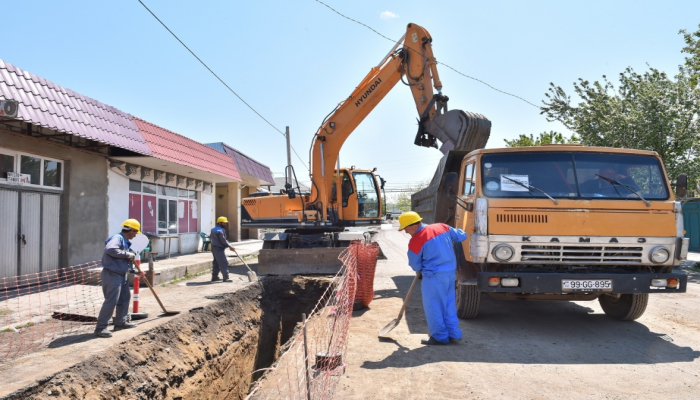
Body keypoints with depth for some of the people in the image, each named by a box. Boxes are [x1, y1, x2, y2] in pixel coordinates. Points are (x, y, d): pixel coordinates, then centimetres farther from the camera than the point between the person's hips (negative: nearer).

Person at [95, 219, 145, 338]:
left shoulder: (126, 242, 16)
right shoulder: (117, 238, -15)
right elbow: (110, 249, -36)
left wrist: (136, 271, 22)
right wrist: (127, 254, -26)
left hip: (122, 274, 11)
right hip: (112, 274, -11)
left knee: (125, 298, 18)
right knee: (111, 301, -11)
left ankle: (120, 322, 30)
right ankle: (100, 328, -5)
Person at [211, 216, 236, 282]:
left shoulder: (213, 229, 15)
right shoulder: (220, 230, -16)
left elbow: (210, 236, 22)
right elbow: (223, 240, -17)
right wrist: (229, 246, -9)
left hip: (214, 248, 10)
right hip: (219, 249, -10)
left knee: (216, 263, 15)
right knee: (224, 263, -9)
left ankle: (214, 277, 20)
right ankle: (226, 278, -11)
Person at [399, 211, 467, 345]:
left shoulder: (415, 242, -14)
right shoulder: (442, 227, 3)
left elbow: (415, 265, -3)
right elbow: (462, 236, 14)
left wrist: (419, 272, 19)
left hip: (434, 276, -7)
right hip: (451, 272, 8)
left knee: (432, 306, 5)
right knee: (449, 304, 17)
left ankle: (440, 337, 11)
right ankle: (454, 334, 23)